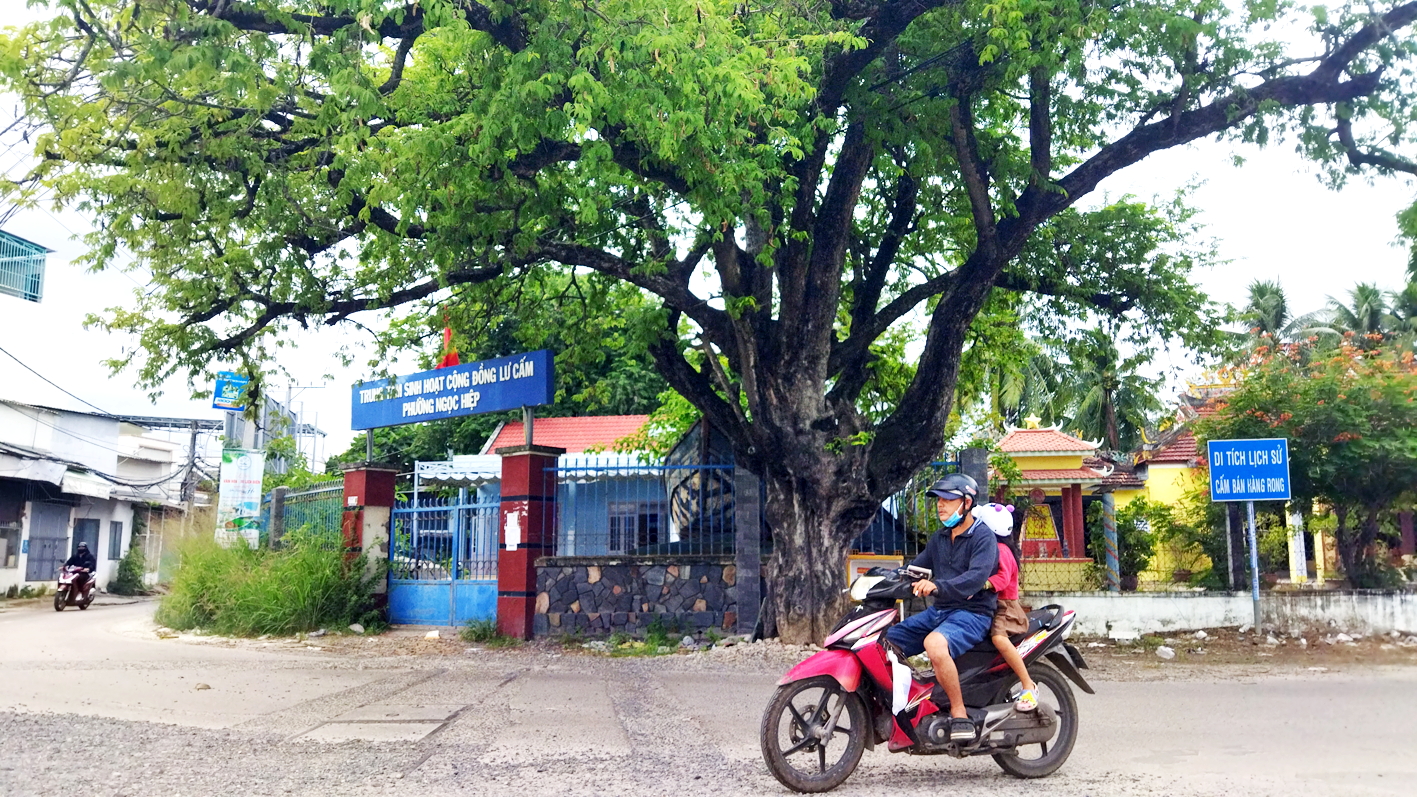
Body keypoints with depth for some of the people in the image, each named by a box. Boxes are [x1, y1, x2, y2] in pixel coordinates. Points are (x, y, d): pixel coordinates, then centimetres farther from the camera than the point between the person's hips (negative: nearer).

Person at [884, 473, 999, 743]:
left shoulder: (983, 536, -8)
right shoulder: (938, 539, 18)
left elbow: (977, 576, -24)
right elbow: (915, 569, 18)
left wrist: (937, 586, -39)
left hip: (972, 613, -8)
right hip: (938, 611, 8)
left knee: (934, 644, -37)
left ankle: (960, 715, -24)